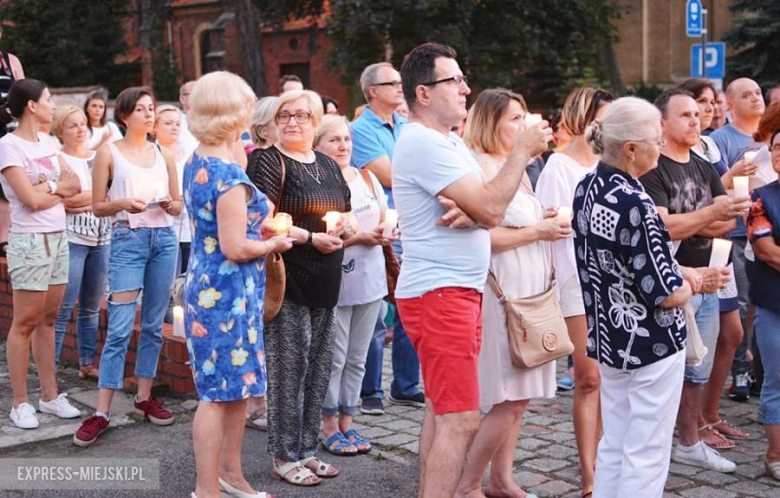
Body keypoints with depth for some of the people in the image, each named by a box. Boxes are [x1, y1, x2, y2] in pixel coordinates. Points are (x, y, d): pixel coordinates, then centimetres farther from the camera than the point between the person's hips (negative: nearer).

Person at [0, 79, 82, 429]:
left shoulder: (46, 145, 13)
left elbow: (75, 184, 7)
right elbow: (32, 200, -15)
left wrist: (49, 186, -10)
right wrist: (61, 188, 0)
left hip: (58, 239, 7)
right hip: (30, 242, -7)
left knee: (47, 320, 11)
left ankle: (50, 395, 17)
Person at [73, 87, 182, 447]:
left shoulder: (164, 155, 12)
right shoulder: (109, 153, 1)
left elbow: (179, 206, 15)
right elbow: (98, 207, 1)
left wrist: (170, 204, -7)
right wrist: (123, 203, -18)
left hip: (164, 238, 4)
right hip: (128, 239, -4)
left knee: (154, 324, 9)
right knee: (120, 328, -9)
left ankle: (144, 398, 21)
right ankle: (102, 412, -4)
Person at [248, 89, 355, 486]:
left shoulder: (329, 166, 16)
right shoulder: (269, 162, -6)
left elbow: (346, 214, 25)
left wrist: (344, 226, 2)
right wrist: (311, 237, -17)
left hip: (325, 283, 7)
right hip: (288, 280, -7)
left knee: (319, 367, 12)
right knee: (289, 367, -5)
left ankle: (307, 450, 23)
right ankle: (284, 457, 7)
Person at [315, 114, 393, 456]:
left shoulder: (367, 178, 10)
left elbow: (385, 218, 17)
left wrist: (386, 233, -5)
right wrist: (359, 238, -20)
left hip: (370, 280, 6)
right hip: (335, 283, -6)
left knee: (357, 357, 12)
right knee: (335, 357, 0)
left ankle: (347, 421, 23)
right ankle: (329, 427, 13)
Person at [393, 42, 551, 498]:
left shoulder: (450, 141, 15)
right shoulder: (423, 143, -16)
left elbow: (492, 208, 10)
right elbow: (492, 209, -21)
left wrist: (468, 213, -14)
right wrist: (523, 151, -9)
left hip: (460, 290, 10)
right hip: (439, 293, -10)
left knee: (442, 411, 15)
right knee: (462, 420, -11)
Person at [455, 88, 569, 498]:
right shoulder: (479, 166, -12)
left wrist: (548, 221, 7)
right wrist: (537, 231, -15)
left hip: (531, 291, 9)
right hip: (502, 294, -9)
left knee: (519, 397, 11)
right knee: (506, 400, -7)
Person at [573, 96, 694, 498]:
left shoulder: (586, 188, 1)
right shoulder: (635, 205, -25)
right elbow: (667, 295, -22)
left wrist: (675, 269, 7)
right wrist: (687, 285, -1)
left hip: (609, 336, 8)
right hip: (652, 344, -8)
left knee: (613, 447, 18)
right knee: (647, 454, 4)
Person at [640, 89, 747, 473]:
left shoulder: (703, 168, 14)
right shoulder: (652, 170, -10)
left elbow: (728, 221, 6)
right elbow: (661, 228, -21)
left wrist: (687, 225, -10)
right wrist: (709, 214, -25)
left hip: (706, 284, 8)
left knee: (698, 371, 16)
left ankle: (690, 443, 29)